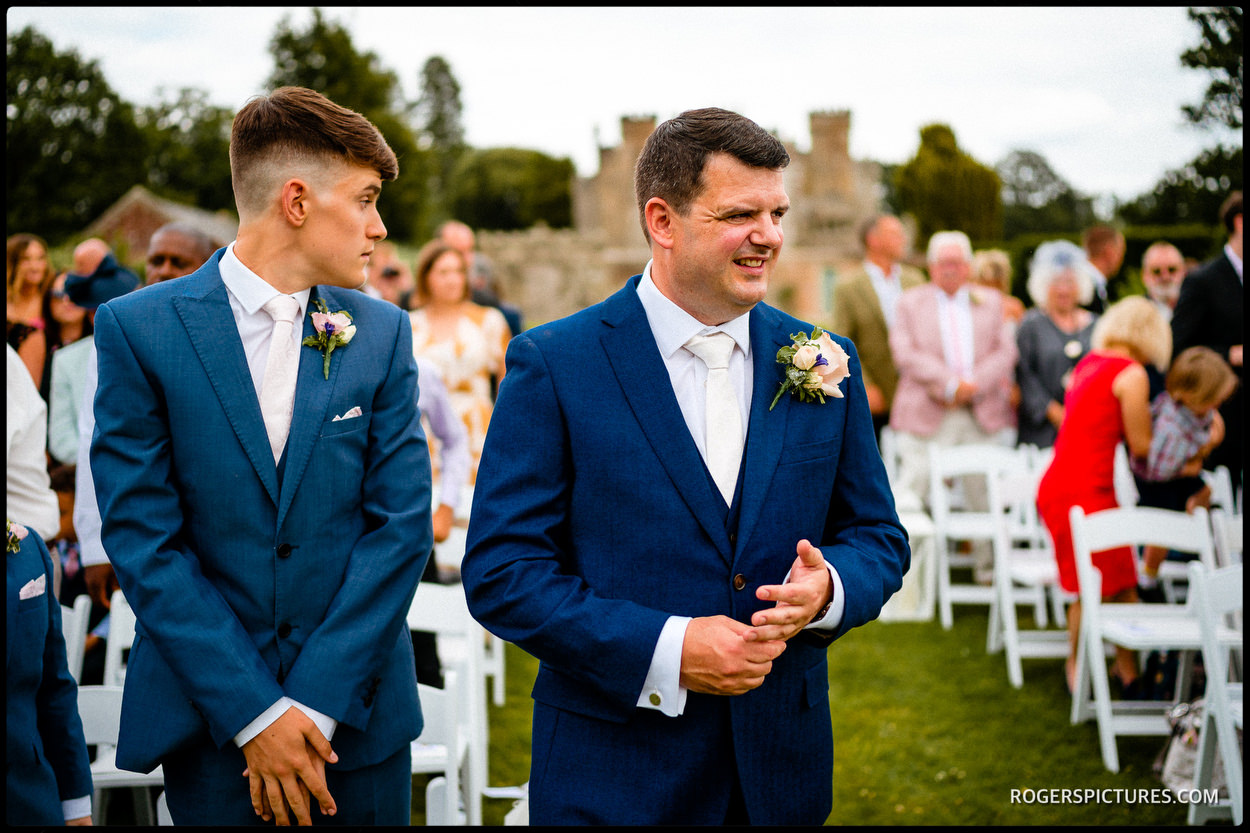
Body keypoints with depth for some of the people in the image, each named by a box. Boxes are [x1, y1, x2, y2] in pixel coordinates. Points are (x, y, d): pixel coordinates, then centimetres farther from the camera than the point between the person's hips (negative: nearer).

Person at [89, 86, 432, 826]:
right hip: (208, 716, -2)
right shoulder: (139, 329, -5)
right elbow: (142, 538, -9)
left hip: (357, 713, 2)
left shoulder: (382, 332, 2)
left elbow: (402, 523, -3)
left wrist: (316, 702, -11)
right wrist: (253, 710, -14)